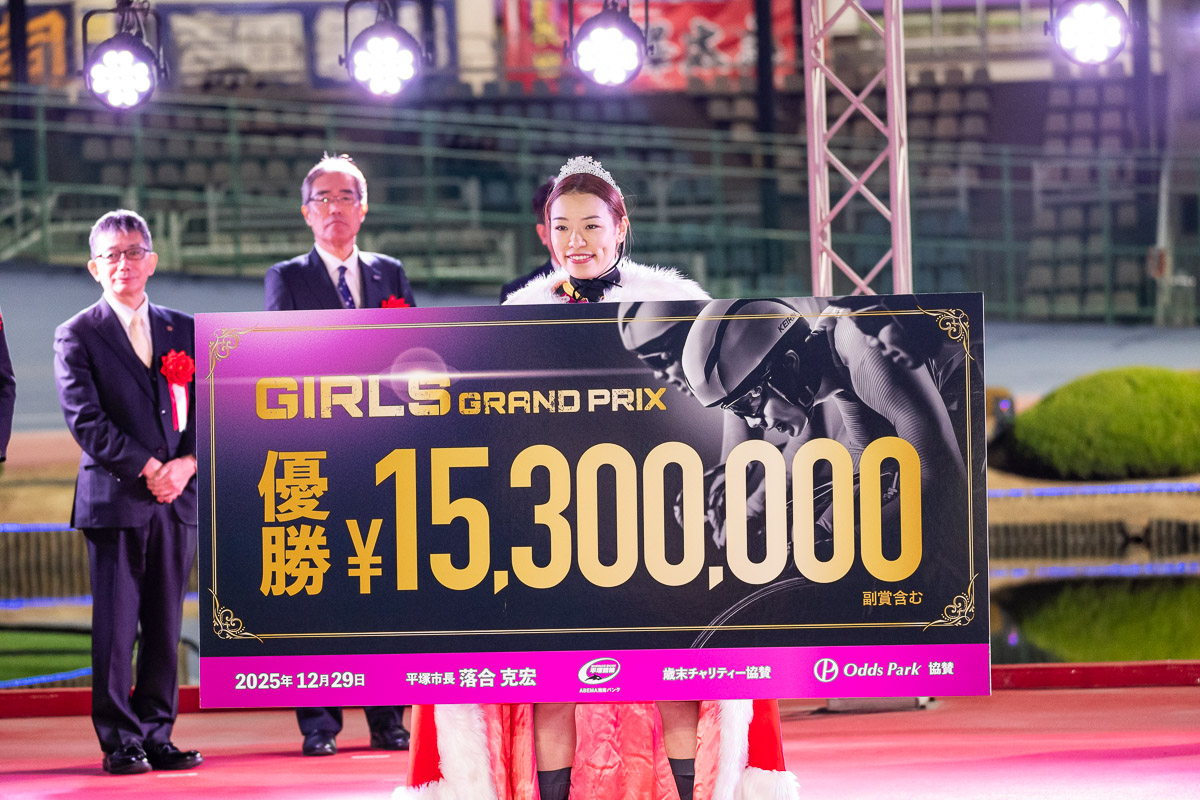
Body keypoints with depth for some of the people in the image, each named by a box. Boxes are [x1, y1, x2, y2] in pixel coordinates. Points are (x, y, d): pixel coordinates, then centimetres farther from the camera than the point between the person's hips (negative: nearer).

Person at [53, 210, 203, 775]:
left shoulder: (183, 331, 15)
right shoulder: (77, 336, 2)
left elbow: (205, 409, 12)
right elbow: (85, 420, -7)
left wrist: (187, 463, -7)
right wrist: (148, 469, -12)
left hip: (176, 497, 4)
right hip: (113, 498, -4)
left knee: (165, 625, 4)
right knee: (115, 627, -4)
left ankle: (157, 735, 11)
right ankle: (120, 742, 2)